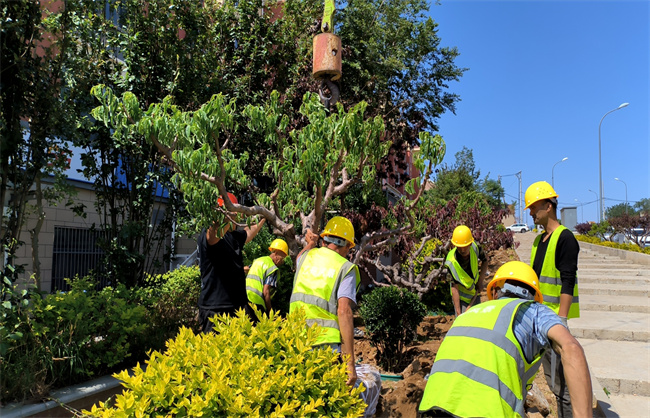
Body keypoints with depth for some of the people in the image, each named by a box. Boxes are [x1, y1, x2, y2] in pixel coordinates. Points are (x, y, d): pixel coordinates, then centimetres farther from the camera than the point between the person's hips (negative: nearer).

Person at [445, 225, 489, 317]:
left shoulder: (474, 247, -23)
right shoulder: (451, 262, -34)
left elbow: (485, 260, 1)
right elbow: (454, 288, -29)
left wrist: (480, 280, -7)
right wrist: (458, 312, -29)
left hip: (475, 293, 5)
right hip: (461, 296, -5)